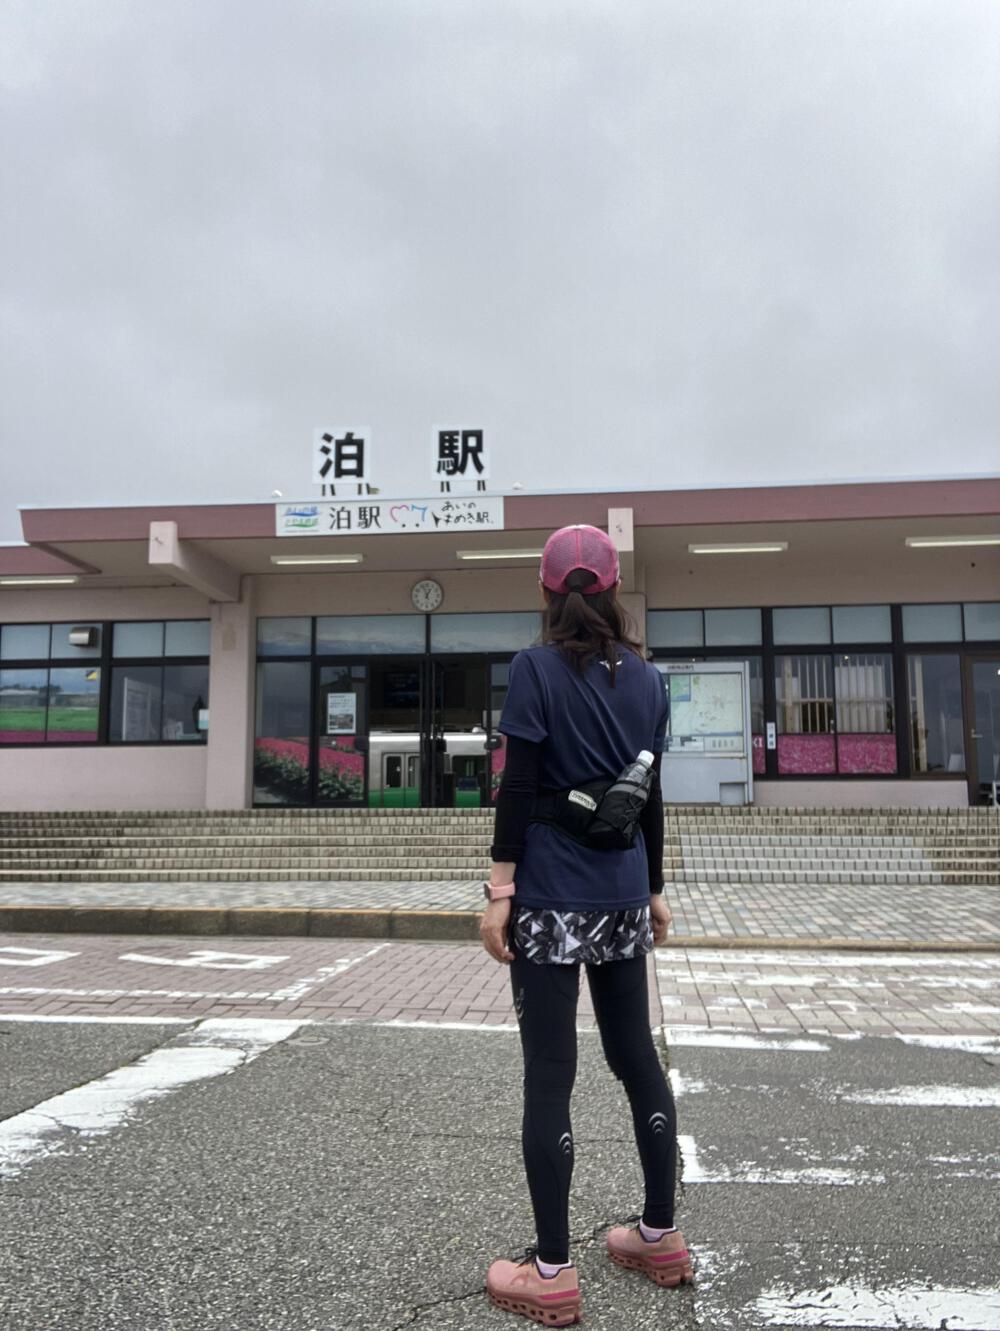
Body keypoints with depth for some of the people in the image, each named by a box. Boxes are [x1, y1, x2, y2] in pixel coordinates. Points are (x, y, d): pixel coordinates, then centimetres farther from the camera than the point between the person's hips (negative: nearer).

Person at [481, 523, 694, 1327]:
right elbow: (650, 797, 10)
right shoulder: (647, 679, 6)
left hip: (552, 897, -5)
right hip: (621, 896, 5)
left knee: (550, 1074, 1)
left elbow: (518, 787, -13)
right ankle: (661, 1236, 29)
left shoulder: (537, 669, -9)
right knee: (637, 1056, 16)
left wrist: (501, 888, -9)